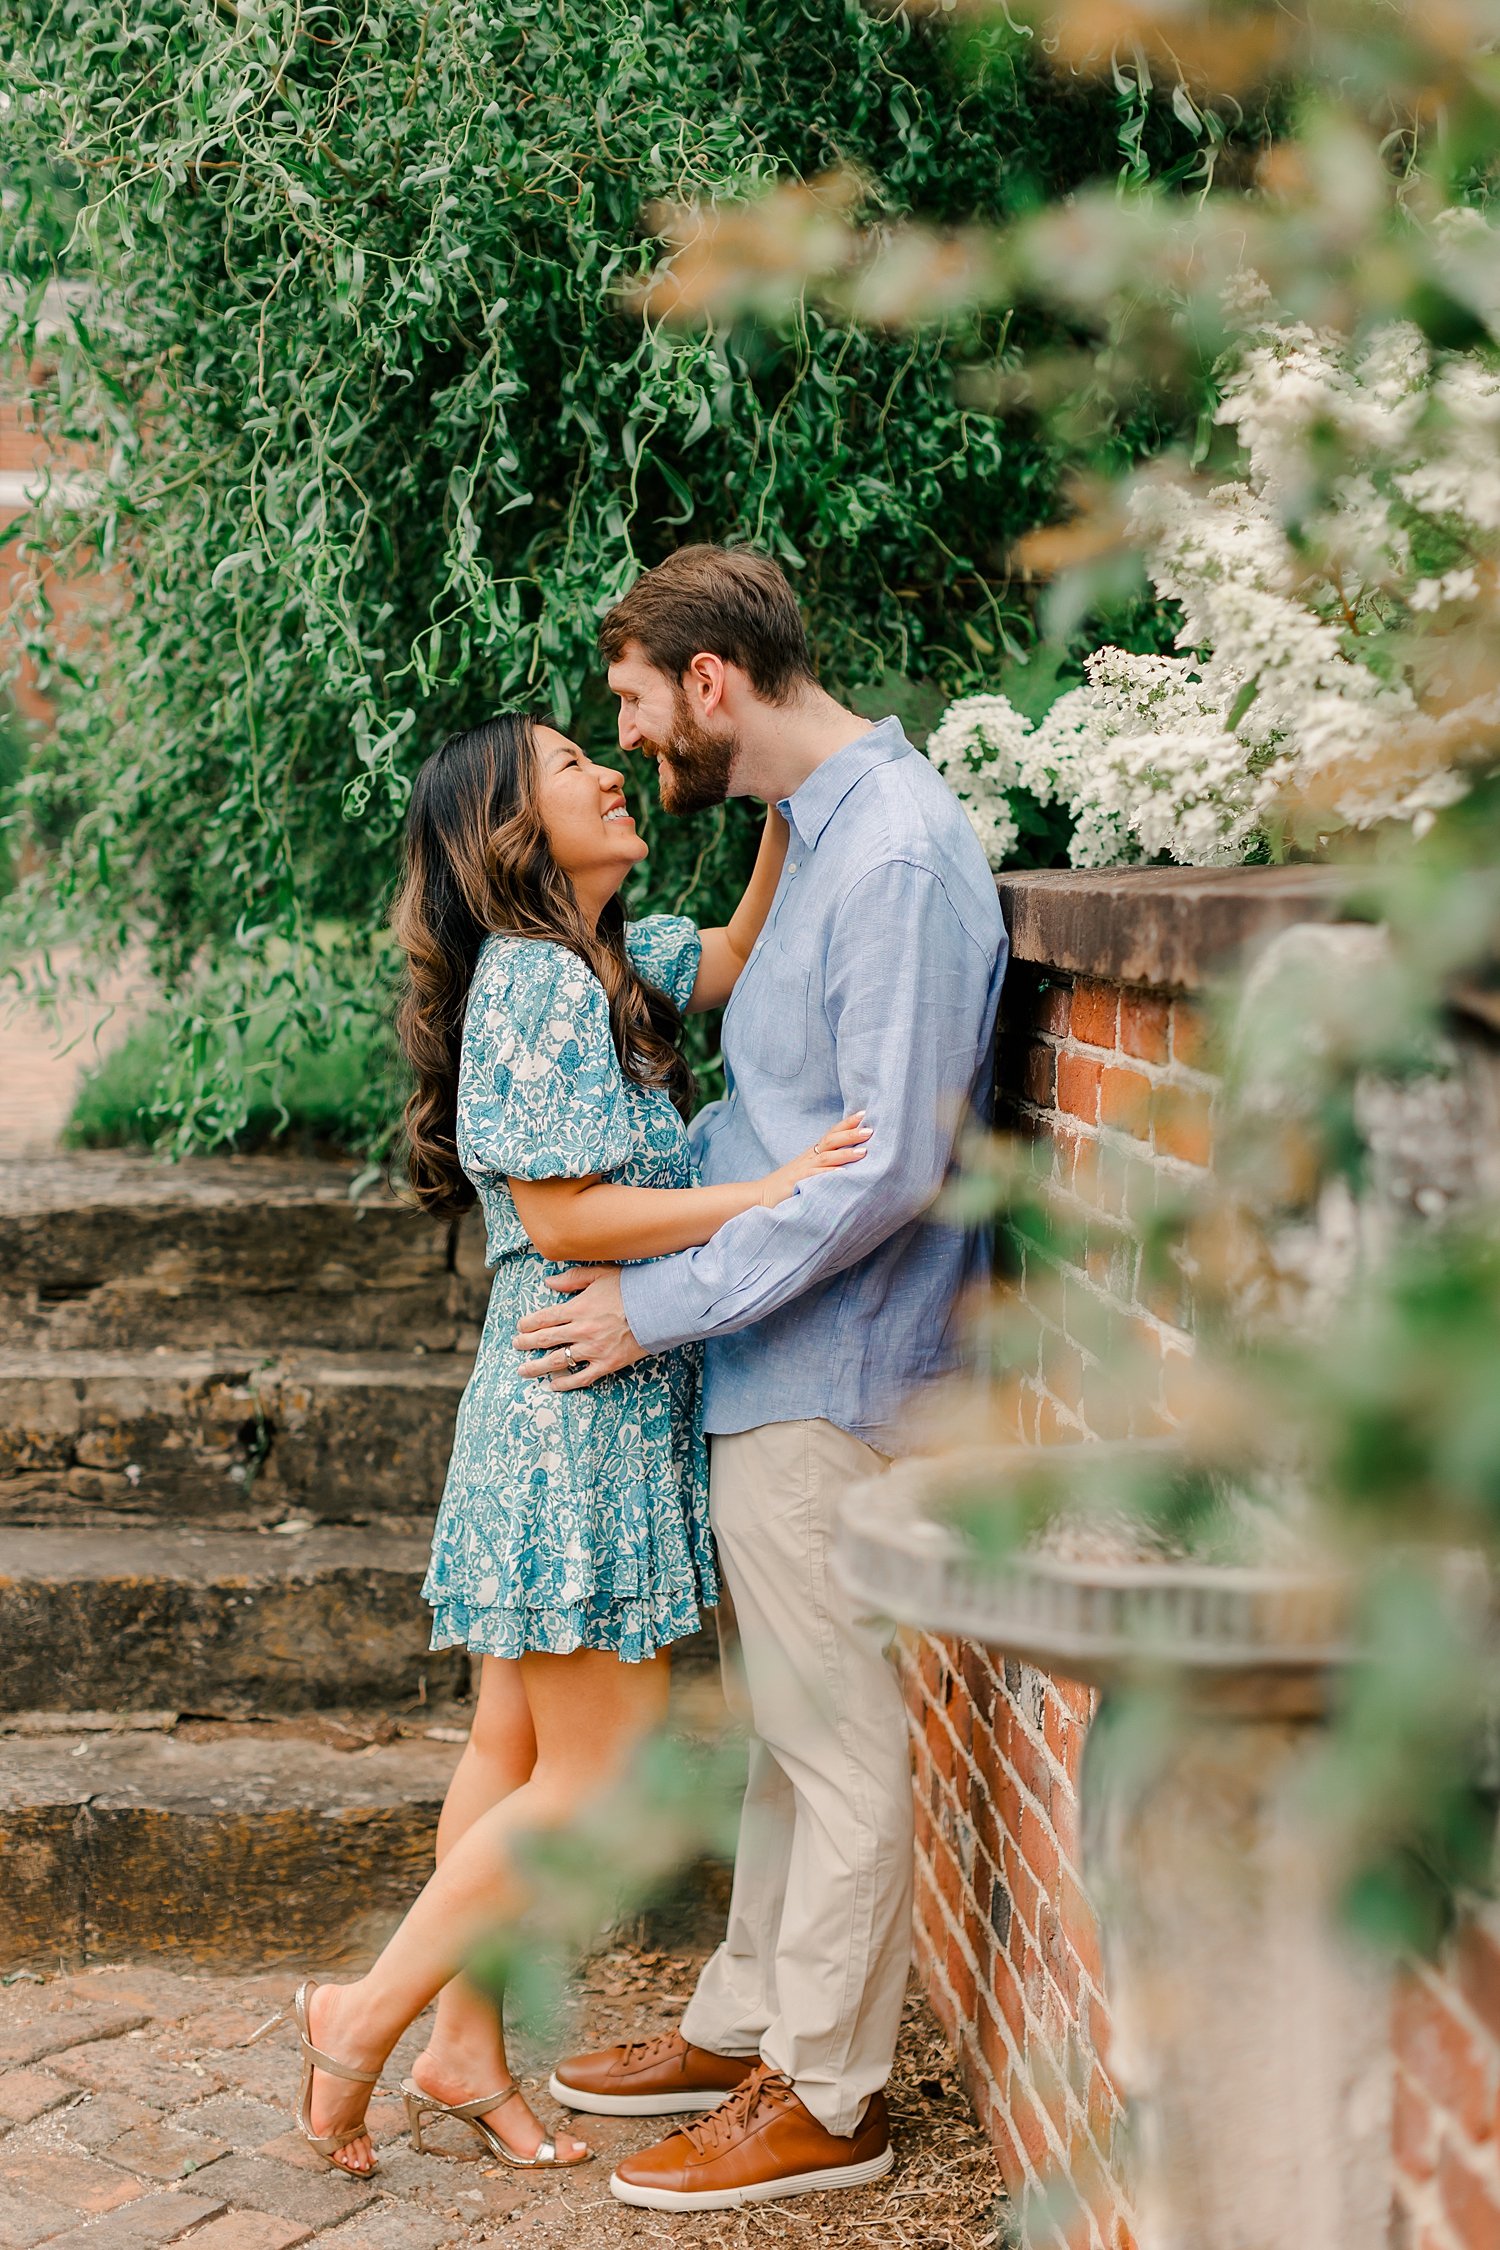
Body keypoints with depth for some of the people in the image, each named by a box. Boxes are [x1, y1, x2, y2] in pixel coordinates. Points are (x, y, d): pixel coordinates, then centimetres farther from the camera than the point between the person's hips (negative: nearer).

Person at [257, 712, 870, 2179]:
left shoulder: (611, 960, 12)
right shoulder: (535, 981, -16)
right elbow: (565, 1214, -21)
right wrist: (773, 1191, -21)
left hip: (606, 1409, 10)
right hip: (577, 1410, -10)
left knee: (517, 1753, 14)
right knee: (594, 1777, -4)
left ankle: (465, 2055, 24)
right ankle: (364, 2016, 8)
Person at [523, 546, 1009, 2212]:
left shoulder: (899, 856, -20)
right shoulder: (819, 832, 12)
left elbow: (891, 1167, -24)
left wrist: (662, 1302, -18)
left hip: (826, 1374, -10)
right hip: (765, 1363, 10)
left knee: (835, 1737, 2)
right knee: (784, 1722, 19)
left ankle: (823, 2100, 15)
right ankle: (747, 2025, 33)